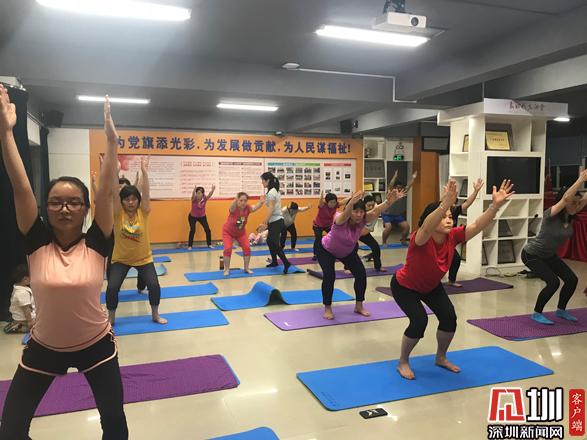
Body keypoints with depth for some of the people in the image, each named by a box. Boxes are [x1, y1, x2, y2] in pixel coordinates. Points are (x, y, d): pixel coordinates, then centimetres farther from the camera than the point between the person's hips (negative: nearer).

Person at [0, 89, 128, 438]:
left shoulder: (96, 245, -14)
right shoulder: (38, 243, -12)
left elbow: (106, 191, -21)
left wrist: (112, 139, -27)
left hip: (96, 345, -1)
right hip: (44, 348, 2)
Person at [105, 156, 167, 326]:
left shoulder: (143, 212, -9)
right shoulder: (118, 214, -9)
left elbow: (145, 192, -18)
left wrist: (144, 172, -27)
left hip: (143, 258, 0)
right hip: (120, 259, 0)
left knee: (154, 285, -6)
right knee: (112, 288, -9)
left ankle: (155, 315, 18)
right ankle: (111, 318, 16)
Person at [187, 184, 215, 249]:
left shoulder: (204, 199, -19)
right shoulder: (194, 199, -23)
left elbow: (209, 195, -37)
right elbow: (193, 195, -46)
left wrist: (212, 190, -59)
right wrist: (194, 190, -68)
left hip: (202, 216, 2)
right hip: (192, 216, -2)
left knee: (207, 230, -3)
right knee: (192, 230, -15)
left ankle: (209, 244, 15)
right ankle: (189, 246, -3)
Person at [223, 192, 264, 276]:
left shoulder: (247, 208, -23)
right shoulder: (233, 209, -33)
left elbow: (255, 208, -42)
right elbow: (232, 206, -56)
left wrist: (260, 203, -65)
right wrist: (235, 200, -79)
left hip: (241, 232, 4)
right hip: (228, 232, -3)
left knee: (247, 248, -7)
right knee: (228, 249, -18)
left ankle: (246, 268, 12)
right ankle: (227, 269, 0)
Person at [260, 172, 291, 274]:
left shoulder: (271, 192, -15)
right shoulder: (274, 191, 14)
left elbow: (271, 208, -21)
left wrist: (265, 222, -20)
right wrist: (267, 221, 17)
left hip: (276, 221, -10)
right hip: (275, 221, 10)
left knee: (274, 243, -13)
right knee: (270, 241, 17)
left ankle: (286, 263, -14)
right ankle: (274, 262, 27)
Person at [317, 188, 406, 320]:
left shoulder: (362, 220, -25)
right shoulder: (340, 219, -36)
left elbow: (376, 210, -43)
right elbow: (345, 214, -61)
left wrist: (388, 201, -63)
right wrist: (351, 202, -84)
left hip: (347, 251, 5)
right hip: (326, 250, -5)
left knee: (361, 274, -7)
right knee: (329, 275, -24)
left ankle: (359, 306, 10)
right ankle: (327, 308, -6)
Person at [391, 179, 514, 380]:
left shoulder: (452, 237, -21)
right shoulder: (420, 240, -37)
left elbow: (477, 225, -31)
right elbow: (426, 228, -60)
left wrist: (495, 205, -47)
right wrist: (446, 204, -75)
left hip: (431, 286, 6)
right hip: (404, 286, -6)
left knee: (449, 317, -7)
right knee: (419, 320, -22)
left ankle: (441, 357, 20)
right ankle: (402, 362, 2)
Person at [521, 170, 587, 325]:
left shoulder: (570, 216, -6)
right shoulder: (550, 215, -27)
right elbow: (566, 198, -43)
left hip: (549, 255, 8)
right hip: (531, 255, -8)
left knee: (572, 279, 0)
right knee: (553, 282, -19)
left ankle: (561, 310, 23)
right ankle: (537, 313, 0)